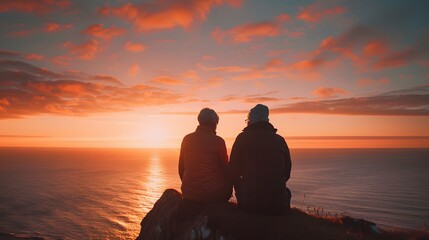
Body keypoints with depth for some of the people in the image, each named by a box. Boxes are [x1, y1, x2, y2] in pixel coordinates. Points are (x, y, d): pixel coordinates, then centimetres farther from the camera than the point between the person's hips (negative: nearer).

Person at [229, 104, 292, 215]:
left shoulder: (243, 138, -2)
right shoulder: (280, 140, 4)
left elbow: (233, 172, 0)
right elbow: (287, 173, 11)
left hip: (249, 203, -1)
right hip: (278, 205, 2)